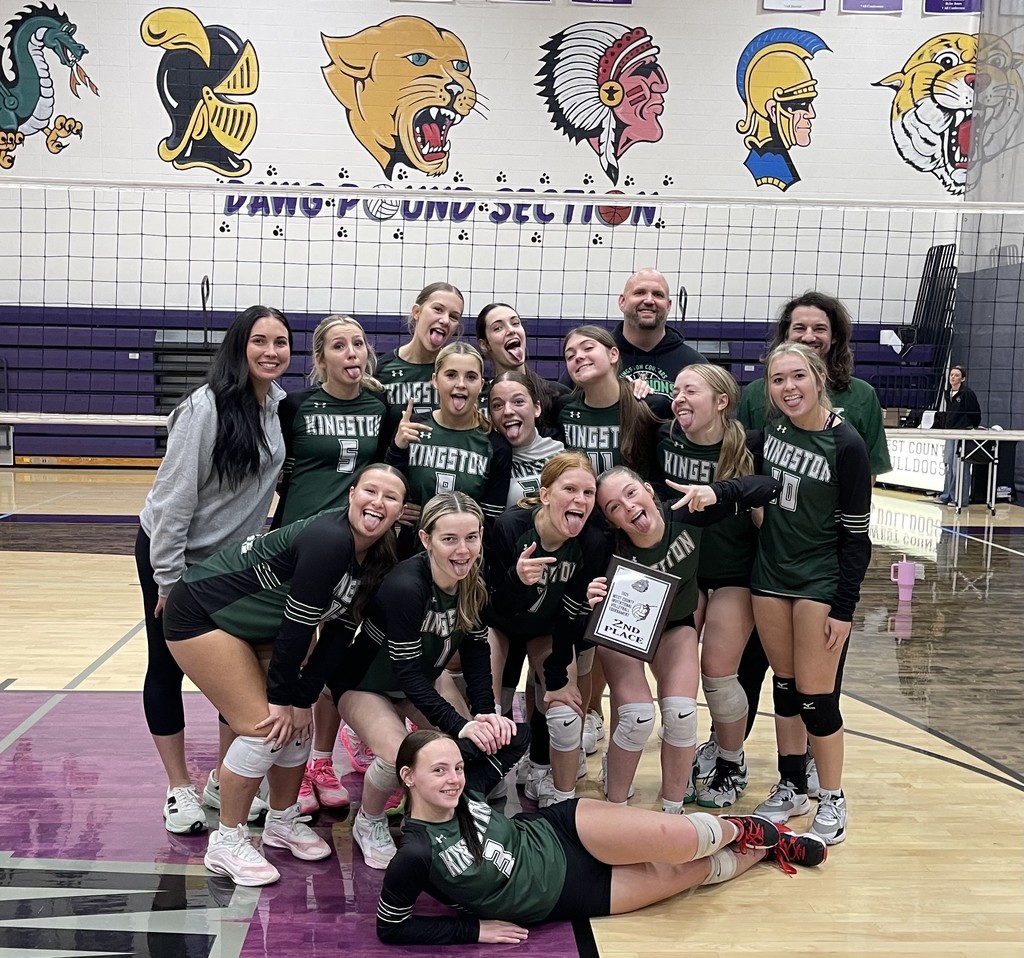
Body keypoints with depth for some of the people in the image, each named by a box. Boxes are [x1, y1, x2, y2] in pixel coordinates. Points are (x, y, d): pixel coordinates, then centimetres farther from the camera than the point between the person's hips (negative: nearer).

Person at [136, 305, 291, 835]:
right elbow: (174, 493, -21)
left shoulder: (280, 403, -3)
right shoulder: (207, 406, -23)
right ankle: (180, 789, 20)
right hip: (172, 553, -6)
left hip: (234, 556, 6)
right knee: (167, 667, 7)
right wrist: (169, 577, -19)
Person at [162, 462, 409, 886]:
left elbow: (339, 633, -3)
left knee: (296, 721, 6)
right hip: (200, 615, -8)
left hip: (258, 629, 9)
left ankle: (283, 822, 28)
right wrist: (282, 696, -16)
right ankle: (227, 843, 6)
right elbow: (296, 625, -26)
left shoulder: (377, 560, -4)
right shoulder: (328, 541, -31)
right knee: (264, 728, -12)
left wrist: (302, 698, -6)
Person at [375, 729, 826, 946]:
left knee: (680, 840, -18)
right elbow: (391, 928, -14)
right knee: (690, 870, -8)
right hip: (567, 899, -2)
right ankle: (766, 846, 24)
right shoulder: (415, 855, -24)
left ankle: (744, 829, 19)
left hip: (562, 833, 2)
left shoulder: (462, 793, -10)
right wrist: (473, 928, -14)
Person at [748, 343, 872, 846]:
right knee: (784, 686, 13)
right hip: (771, 571, 5)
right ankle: (791, 788, 27)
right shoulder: (770, 427, -3)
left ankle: (832, 800, 17)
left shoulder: (846, 444, -16)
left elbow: (856, 535, -13)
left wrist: (844, 607, -13)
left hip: (822, 581, -4)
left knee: (815, 696, -1)